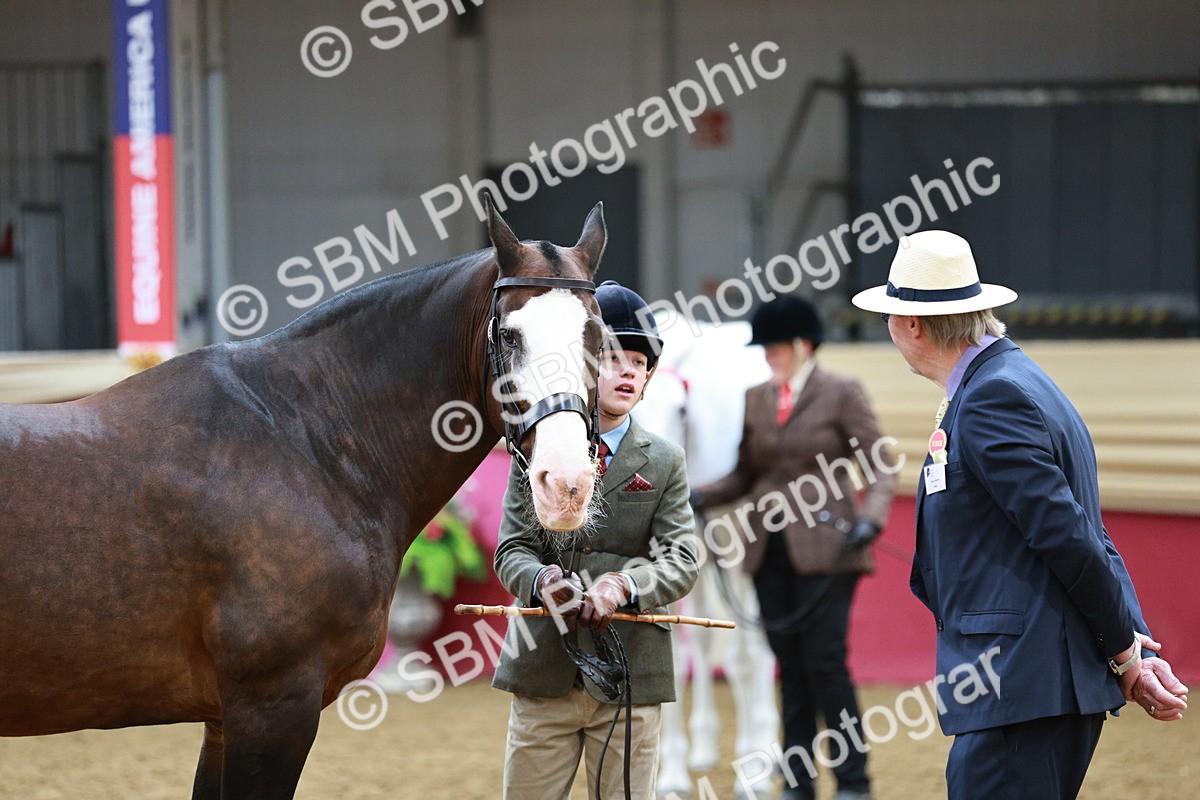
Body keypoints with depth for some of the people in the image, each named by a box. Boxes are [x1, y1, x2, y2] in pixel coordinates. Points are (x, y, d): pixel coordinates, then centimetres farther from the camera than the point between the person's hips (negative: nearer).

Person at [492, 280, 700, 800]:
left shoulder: (664, 463, 6)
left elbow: (680, 562, -4)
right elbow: (511, 549, 1)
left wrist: (623, 584, -24)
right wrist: (542, 581, -23)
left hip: (631, 674, 0)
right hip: (544, 672, 0)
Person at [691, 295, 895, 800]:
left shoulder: (841, 394, -3)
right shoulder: (757, 400, 12)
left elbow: (880, 467, -5)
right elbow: (744, 476, 16)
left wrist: (872, 516, -21)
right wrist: (701, 497, -1)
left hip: (824, 545, -5)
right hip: (771, 547, 5)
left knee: (824, 660, -9)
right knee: (789, 664, 7)